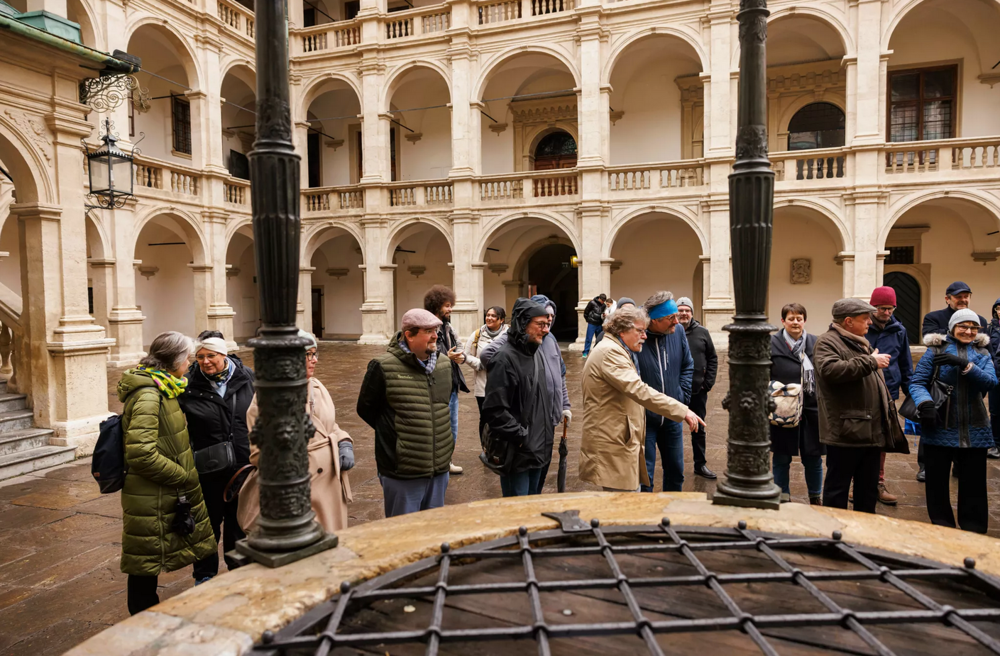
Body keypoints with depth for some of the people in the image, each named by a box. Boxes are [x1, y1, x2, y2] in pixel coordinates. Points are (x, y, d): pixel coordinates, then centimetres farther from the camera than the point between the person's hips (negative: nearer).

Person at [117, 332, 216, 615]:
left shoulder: (160, 390, 8)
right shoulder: (148, 396, -22)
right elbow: (141, 452, -29)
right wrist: (183, 476, -19)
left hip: (170, 494, 10)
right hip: (151, 499, -10)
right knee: (145, 566, 6)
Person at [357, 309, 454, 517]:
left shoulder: (444, 364, 6)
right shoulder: (383, 367, -14)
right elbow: (365, 408, -2)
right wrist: (391, 433, 3)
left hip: (440, 469, 6)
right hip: (402, 474, -6)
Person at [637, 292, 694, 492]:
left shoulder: (677, 333, -3)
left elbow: (688, 365, 13)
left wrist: (682, 394, 4)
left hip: (672, 418, 6)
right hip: (644, 419, -5)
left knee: (676, 471, 21)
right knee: (644, 476, 4)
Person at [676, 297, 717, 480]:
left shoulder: (702, 332, 2)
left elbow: (712, 358, 7)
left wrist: (708, 382, 0)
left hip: (698, 390, 3)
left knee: (699, 429, 14)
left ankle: (701, 465, 27)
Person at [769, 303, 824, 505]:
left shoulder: (815, 343, 5)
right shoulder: (771, 344, -5)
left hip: (812, 411, 3)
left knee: (813, 457, 12)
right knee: (781, 458, 8)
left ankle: (816, 499, 30)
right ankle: (783, 498, 23)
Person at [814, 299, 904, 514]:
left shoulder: (862, 343, 19)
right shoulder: (827, 342, -11)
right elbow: (831, 370, -32)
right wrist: (870, 362, -23)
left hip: (872, 430, 10)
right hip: (845, 431, -10)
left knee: (868, 488, 18)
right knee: (837, 487, 1)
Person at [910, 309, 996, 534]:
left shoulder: (982, 353, 8)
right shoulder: (936, 350, 0)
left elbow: (990, 382, -9)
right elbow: (917, 382, -5)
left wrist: (964, 364, -23)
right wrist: (925, 404, -23)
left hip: (974, 431, 2)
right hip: (940, 428, -2)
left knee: (974, 485, 7)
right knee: (937, 481, 6)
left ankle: (973, 531, 21)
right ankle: (942, 528, 21)